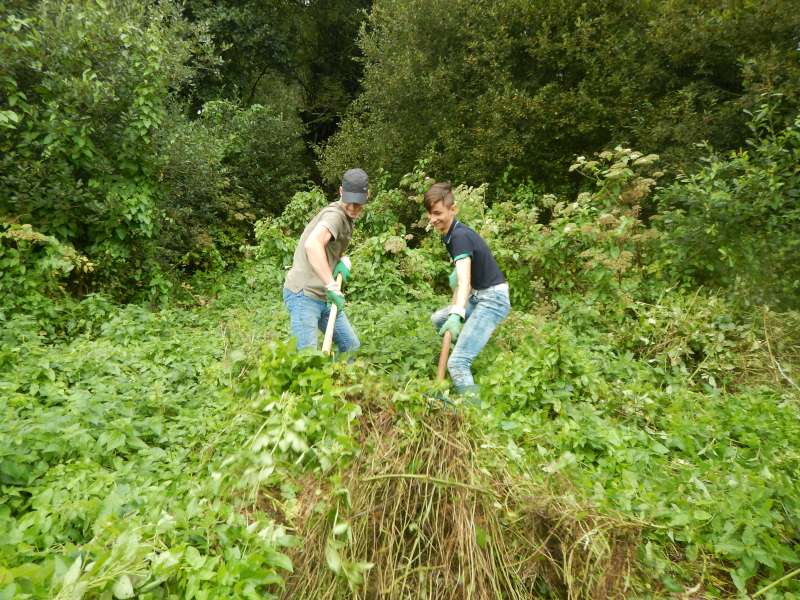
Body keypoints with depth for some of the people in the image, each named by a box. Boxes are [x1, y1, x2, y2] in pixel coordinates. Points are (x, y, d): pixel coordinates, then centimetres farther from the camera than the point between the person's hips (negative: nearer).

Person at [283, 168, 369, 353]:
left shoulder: (346, 217, 11)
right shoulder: (335, 215, -19)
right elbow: (312, 244, -39)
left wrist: (343, 260, 0)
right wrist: (332, 286, -42)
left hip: (324, 297, 10)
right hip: (303, 295, -9)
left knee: (351, 346, 14)